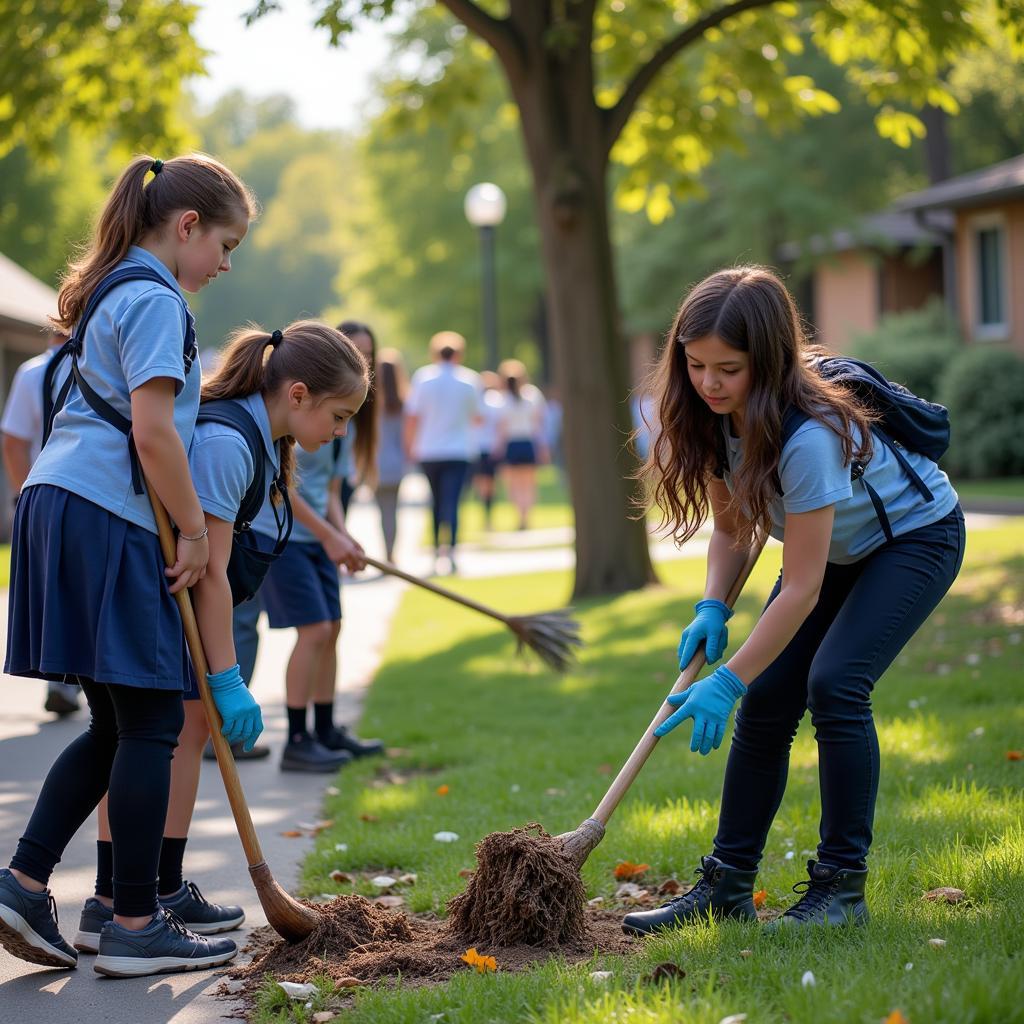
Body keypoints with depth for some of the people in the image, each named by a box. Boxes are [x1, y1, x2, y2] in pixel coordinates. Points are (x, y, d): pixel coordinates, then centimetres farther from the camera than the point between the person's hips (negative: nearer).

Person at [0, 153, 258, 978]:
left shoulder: (109, 291, 22)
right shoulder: (155, 299, -9)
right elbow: (152, 431, -18)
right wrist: (195, 532, -10)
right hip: (107, 519, -10)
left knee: (118, 725, 13)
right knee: (151, 723, -4)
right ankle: (135, 926, 1)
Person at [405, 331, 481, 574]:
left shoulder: (423, 376, -1)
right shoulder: (469, 379, -1)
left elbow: (412, 417, -3)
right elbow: (477, 416, 9)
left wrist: (410, 446, 9)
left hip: (428, 451, 2)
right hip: (458, 451, -2)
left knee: (437, 502, 17)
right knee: (451, 501, -9)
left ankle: (438, 550, 22)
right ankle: (449, 547, -28)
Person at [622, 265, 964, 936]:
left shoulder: (807, 434, -38)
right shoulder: (714, 416, -16)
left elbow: (801, 589, -33)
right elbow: (733, 526, -3)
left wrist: (727, 682, -29)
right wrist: (713, 610, -18)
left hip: (915, 535, -7)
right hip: (835, 547, 7)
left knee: (834, 684, -24)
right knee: (766, 701, -1)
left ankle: (842, 886, -13)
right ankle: (728, 886, 8)